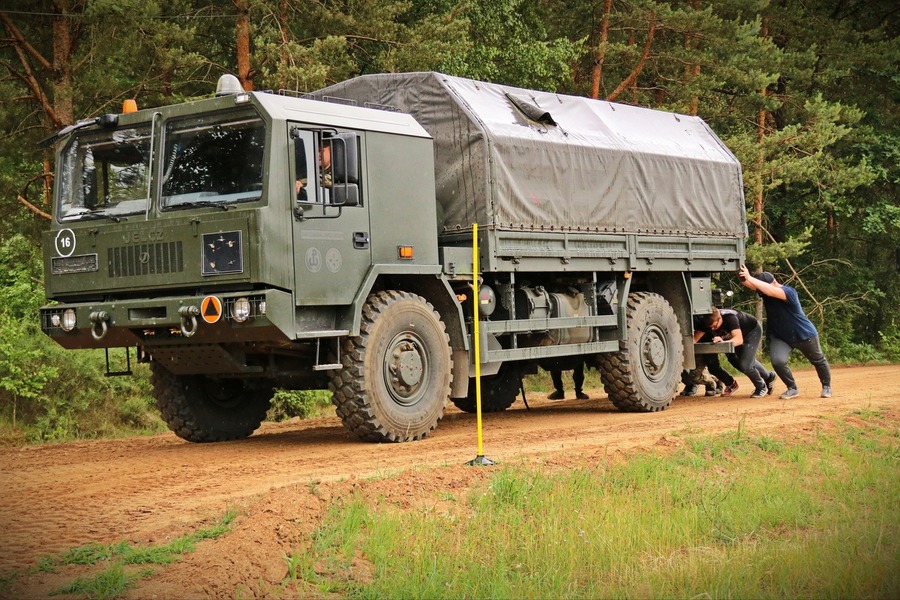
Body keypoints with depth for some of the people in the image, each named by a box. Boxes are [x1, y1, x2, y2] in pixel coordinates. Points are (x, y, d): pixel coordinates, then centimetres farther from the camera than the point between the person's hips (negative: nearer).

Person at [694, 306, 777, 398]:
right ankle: (768, 377, 45)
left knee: (745, 364, -19)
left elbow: (739, 339, -53)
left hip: (753, 330, -7)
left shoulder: (730, 318, -42)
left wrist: (723, 342, -70)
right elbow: (695, 338, -28)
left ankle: (762, 387, 8)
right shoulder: (707, 322, -25)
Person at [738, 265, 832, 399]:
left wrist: (750, 278, -51)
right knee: (778, 361, -19)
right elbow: (746, 282, -22)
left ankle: (826, 386, 41)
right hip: (779, 336, 4)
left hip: (804, 334, -4)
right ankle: (792, 389, 4)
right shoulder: (764, 291, -10)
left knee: (818, 361, 14)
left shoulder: (789, 292, -28)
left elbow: (771, 291, -48)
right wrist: (742, 276, -46)